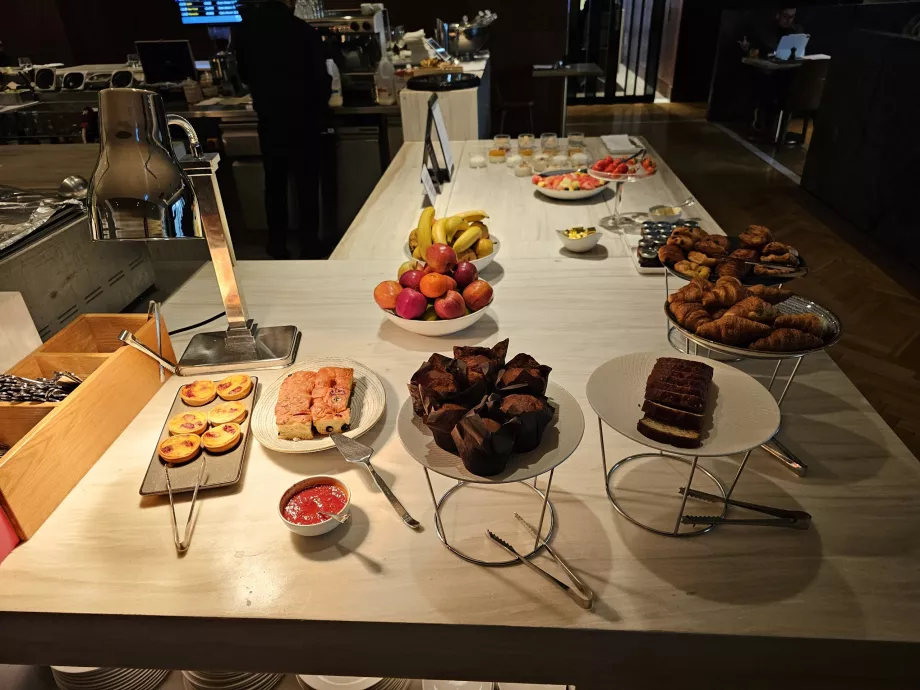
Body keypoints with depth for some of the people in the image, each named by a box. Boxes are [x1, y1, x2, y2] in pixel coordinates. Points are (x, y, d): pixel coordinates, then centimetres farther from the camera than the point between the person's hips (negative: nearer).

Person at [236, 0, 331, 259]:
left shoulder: (247, 29, -1)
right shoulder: (304, 31, -14)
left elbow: (244, 73, 11)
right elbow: (320, 78, -10)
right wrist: (319, 109, 8)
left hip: (268, 118, 3)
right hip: (302, 118, -3)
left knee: (274, 182, 12)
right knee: (306, 183, 6)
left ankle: (277, 245, 17)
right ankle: (309, 245, 10)